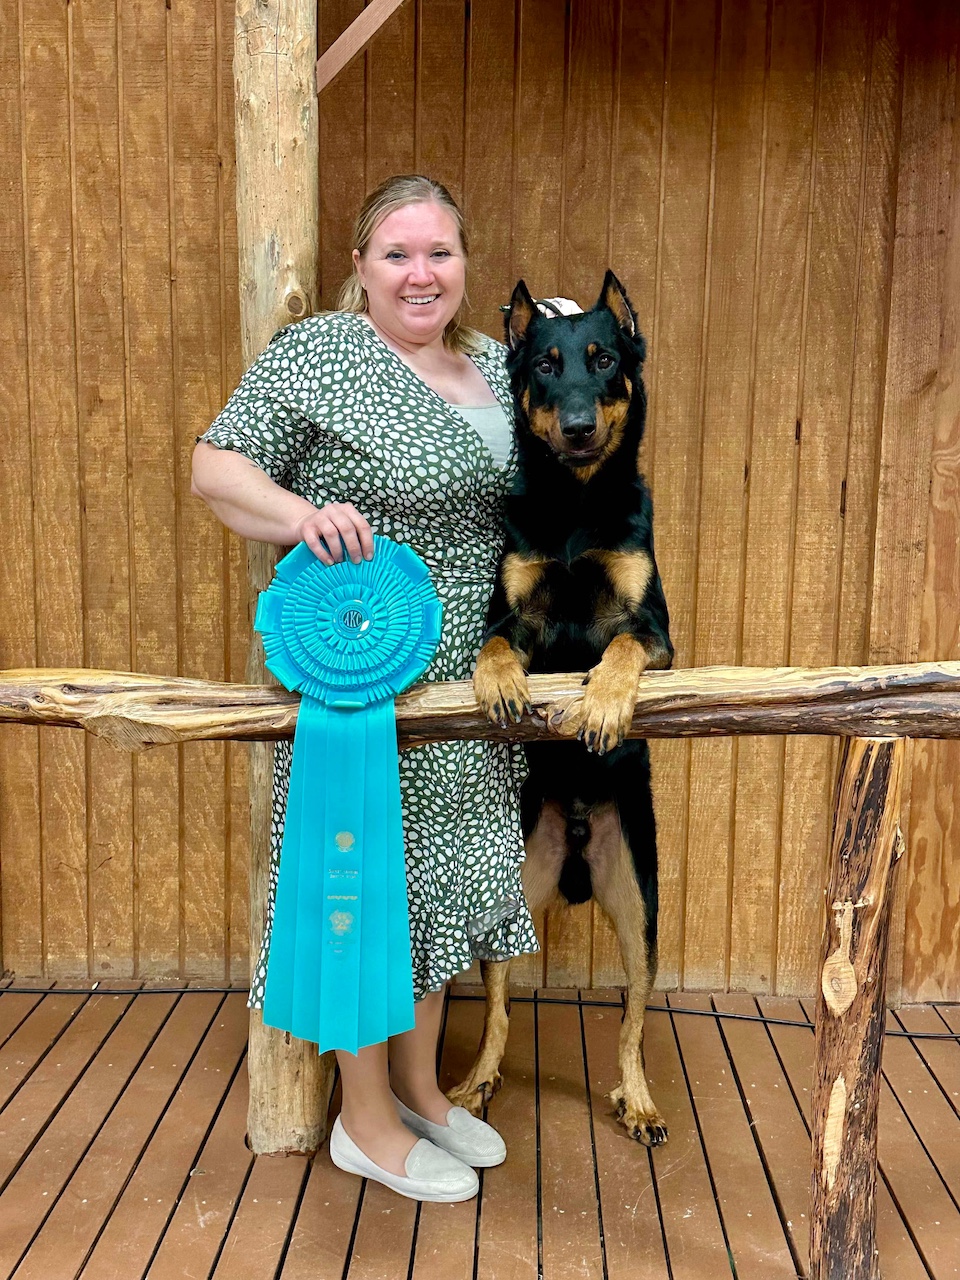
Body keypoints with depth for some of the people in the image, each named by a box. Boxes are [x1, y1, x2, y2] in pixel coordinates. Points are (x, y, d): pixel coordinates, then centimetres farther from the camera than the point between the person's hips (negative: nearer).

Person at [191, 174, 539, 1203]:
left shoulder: (495, 365, 12)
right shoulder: (317, 352, -8)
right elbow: (214, 468, -9)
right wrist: (301, 512, -26)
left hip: (467, 685, 7)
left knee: (444, 881, 16)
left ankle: (419, 1089, 37)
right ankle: (365, 1123, 25)